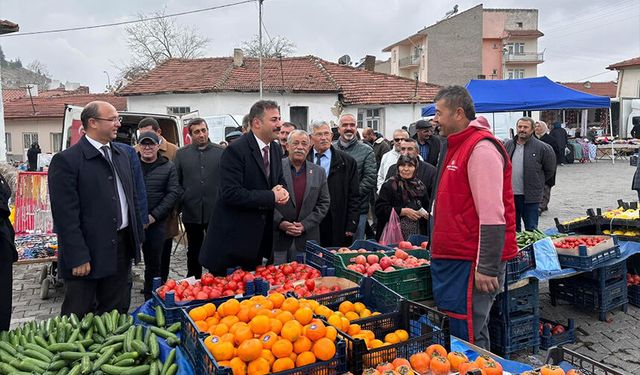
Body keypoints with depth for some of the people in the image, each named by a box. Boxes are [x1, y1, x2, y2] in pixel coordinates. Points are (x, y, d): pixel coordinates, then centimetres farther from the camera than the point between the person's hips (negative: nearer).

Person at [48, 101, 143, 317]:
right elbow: (65, 215, -15)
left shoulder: (122, 154, 10)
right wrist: (78, 257, -17)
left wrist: (136, 236, 12)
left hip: (122, 247, 6)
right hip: (88, 251, -6)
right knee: (79, 319, 8)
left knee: (117, 312, 17)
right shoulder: (66, 161, -12)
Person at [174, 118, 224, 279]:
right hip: (191, 212, 2)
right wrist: (180, 201, 0)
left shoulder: (221, 152, 0)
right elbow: (175, 181, 7)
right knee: (193, 251, 15)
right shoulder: (181, 154, 5)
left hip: (216, 211, -2)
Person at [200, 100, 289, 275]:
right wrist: (271, 197, -20)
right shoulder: (236, 150, -19)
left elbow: (280, 180, 19)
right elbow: (231, 193, -26)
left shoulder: (276, 149, 7)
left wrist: (283, 192, -6)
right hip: (233, 236, -7)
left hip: (260, 237, 7)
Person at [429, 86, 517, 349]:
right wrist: (436, 244, 26)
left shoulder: (481, 148, -15)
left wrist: (487, 268, -22)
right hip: (450, 259, 10)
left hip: (470, 264, -10)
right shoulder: (455, 146, 17)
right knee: (448, 336, 18)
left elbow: (492, 216, -21)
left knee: (467, 340, -3)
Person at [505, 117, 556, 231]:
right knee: (513, 227, 15)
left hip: (530, 196, -4)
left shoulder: (543, 148, -6)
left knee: (531, 229, 2)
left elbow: (550, 170, 2)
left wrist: (537, 182, 5)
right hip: (510, 194, 4)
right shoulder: (508, 145, 6)